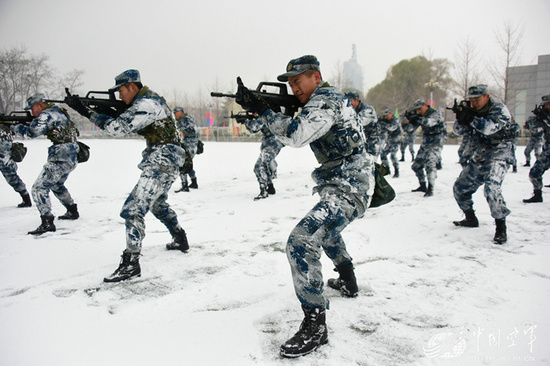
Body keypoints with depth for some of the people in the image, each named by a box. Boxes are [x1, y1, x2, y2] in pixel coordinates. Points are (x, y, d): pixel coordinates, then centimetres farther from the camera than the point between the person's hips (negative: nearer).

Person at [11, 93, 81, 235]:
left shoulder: (47, 114, -12)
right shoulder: (58, 111, 18)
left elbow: (31, 132, -20)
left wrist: (13, 127, -4)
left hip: (60, 159, -10)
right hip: (71, 158, 10)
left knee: (39, 188, -9)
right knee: (57, 185, 29)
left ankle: (47, 222, -14)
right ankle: (72, 211, 38)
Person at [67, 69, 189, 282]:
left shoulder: (147, 103, -17)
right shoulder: (147, 101, 16)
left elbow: (119, 128, -25)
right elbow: (129, 127, 19)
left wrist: (86, 112, -20)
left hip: (162, 161, -11)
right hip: (164, 160, 11)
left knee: (133, 210, -14)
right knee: (158, 204, 28)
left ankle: (130, 264, -11)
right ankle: (180, 240, 41)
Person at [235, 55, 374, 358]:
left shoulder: (326, 100, -16)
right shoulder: (325, 99, 17)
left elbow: (295, 135, -29)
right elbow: (298, 134, 18)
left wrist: (261, 109, -20)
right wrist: (261, 109, 5)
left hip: (349, 189, -12)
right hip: (340, 185, 12)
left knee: (301, 241, -25)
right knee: (326, 227, 35)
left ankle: (315, 325, -16)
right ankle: (348, 282, 51)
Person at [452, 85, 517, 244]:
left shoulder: (499, 110, -11)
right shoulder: (473, 112, 7)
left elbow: (489, 128, -27)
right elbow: (459, 130, -1)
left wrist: (470, 118, -23)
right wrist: (461, 119, -21)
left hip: (499, 155, -7)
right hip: (479, 158, 8)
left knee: (491, 189, -29)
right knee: (460, 188, 11)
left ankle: (501, 228, -17)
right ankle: (471, 219, 30)